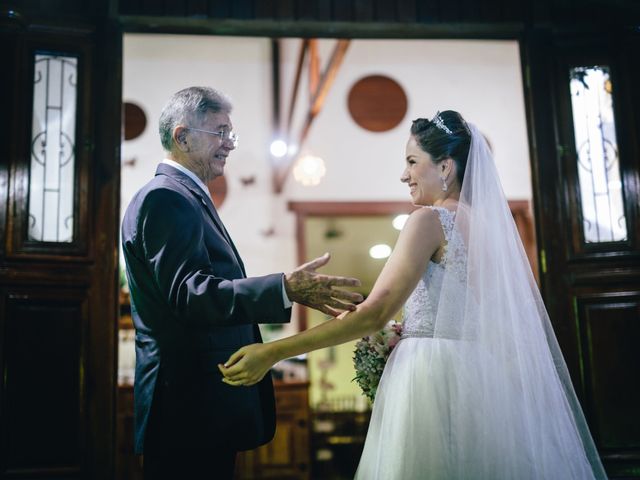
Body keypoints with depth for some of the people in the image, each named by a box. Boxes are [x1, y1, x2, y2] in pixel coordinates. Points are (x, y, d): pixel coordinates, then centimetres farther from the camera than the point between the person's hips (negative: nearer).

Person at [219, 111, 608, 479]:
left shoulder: (432, 219, -10)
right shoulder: (491, 223, 13)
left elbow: (375, 312, -19)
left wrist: (273, 353, -18)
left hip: (433, 380, -8)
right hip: (485, 380, 8)